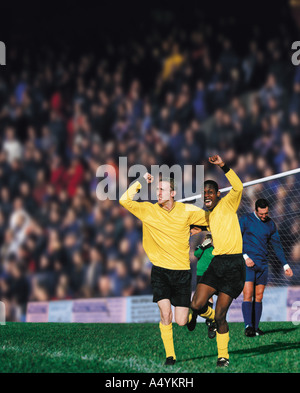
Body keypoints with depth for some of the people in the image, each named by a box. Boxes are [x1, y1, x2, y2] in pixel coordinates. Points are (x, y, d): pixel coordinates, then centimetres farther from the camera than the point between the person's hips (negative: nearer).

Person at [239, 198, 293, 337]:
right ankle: (248, 326, -22)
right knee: (248, 296, -14)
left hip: (262, 265, 4)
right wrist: (244, 257, -15)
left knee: (259, 297, 4)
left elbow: (277, 245, 17)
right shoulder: (245, 220, -2)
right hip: (247, 264, -4)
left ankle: (255, 328, 8)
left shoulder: (271, 224, 11)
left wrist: (285, 265, 13)